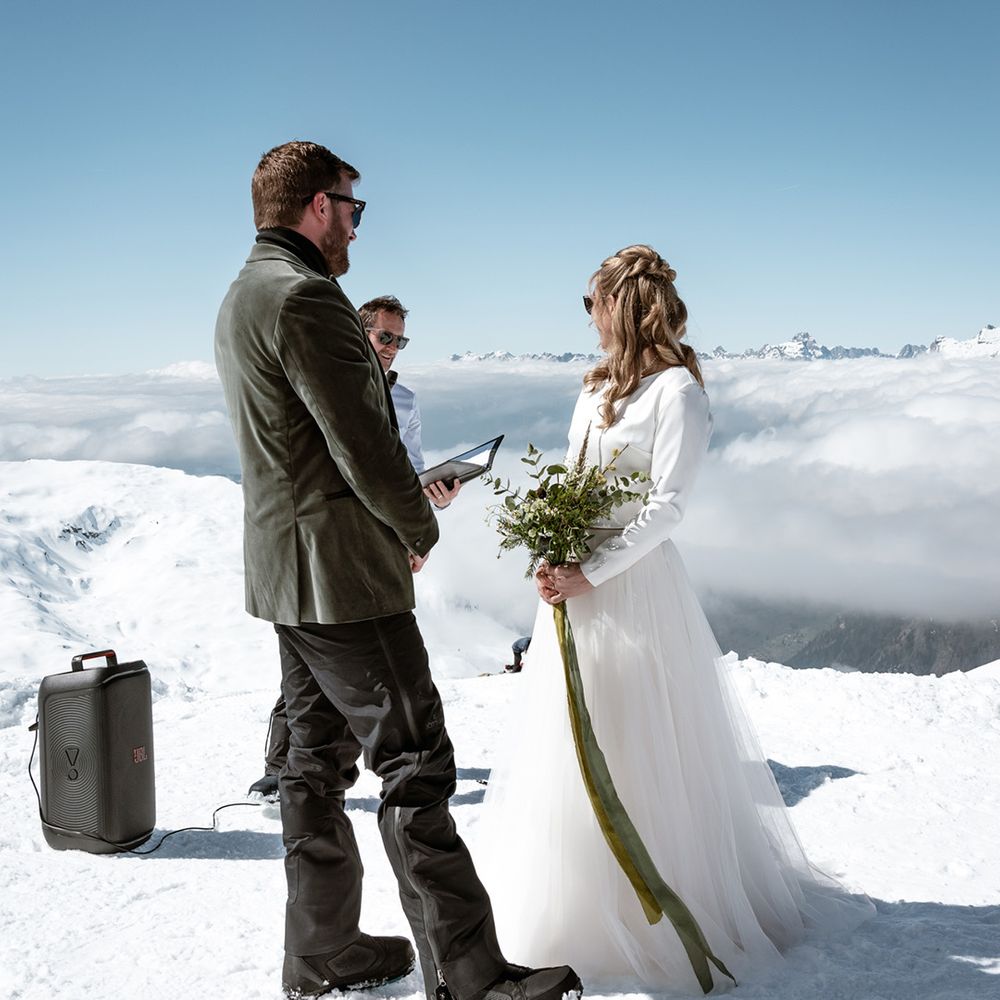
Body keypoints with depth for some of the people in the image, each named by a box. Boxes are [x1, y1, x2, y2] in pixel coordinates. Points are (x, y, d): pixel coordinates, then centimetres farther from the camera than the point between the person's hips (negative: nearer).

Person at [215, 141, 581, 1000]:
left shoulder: (243, 297, 16)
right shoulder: (305, 296, -17)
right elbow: (363, 442, -19)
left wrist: (401, 499, 13)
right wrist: (420, 529, -3)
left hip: (287, 568, 11)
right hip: (341, 571, -11)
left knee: (320, 758, 16)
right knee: (415, 764, -6)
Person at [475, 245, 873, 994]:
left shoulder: (676, 389, -12)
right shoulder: (598, 386, 13)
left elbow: (667, 506, -18)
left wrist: (589, 573, -20)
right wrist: (554, 556, 1)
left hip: (633, 585, -8)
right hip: (576, 582, 8)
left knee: (633, 752, 1)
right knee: (568, 748, 15)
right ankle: (574, 893, 31)